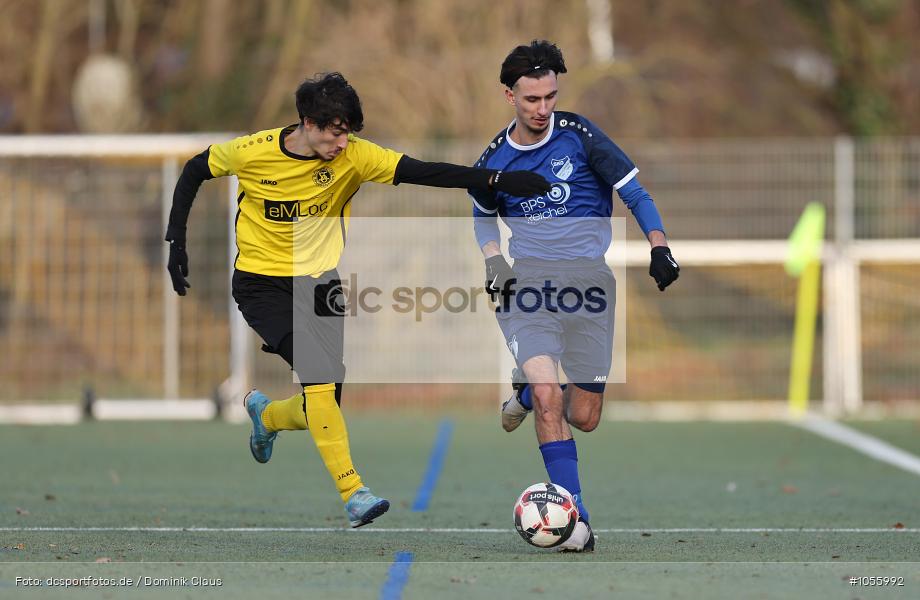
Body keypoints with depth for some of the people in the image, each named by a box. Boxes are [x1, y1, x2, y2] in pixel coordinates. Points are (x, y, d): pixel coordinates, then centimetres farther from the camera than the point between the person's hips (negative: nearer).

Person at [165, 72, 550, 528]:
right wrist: (176, 241, -1)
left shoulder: (353, 157, -12)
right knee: (318, 369, -26)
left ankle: (265, 414, 40)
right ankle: (353, 493, -26)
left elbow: (425, 172, -23)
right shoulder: (252, 153, -15)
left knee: (321, 409, 2)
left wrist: (494, 179, -35)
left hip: (316, 284, 4)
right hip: (260, 283, -4)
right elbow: (195, 170, 2)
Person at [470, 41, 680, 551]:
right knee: (549, 399, -21)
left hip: (587, 284, 0)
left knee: (583, 417, 4)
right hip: (527, 282, 0)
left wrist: (659, 247, -13)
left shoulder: (578, 135, -4)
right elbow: (483, 215, 24)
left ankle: (528, 391, 39)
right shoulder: (494, 160, 3)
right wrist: (493, 260, 5)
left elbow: (634, 193, 1)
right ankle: (574, 516, -16)